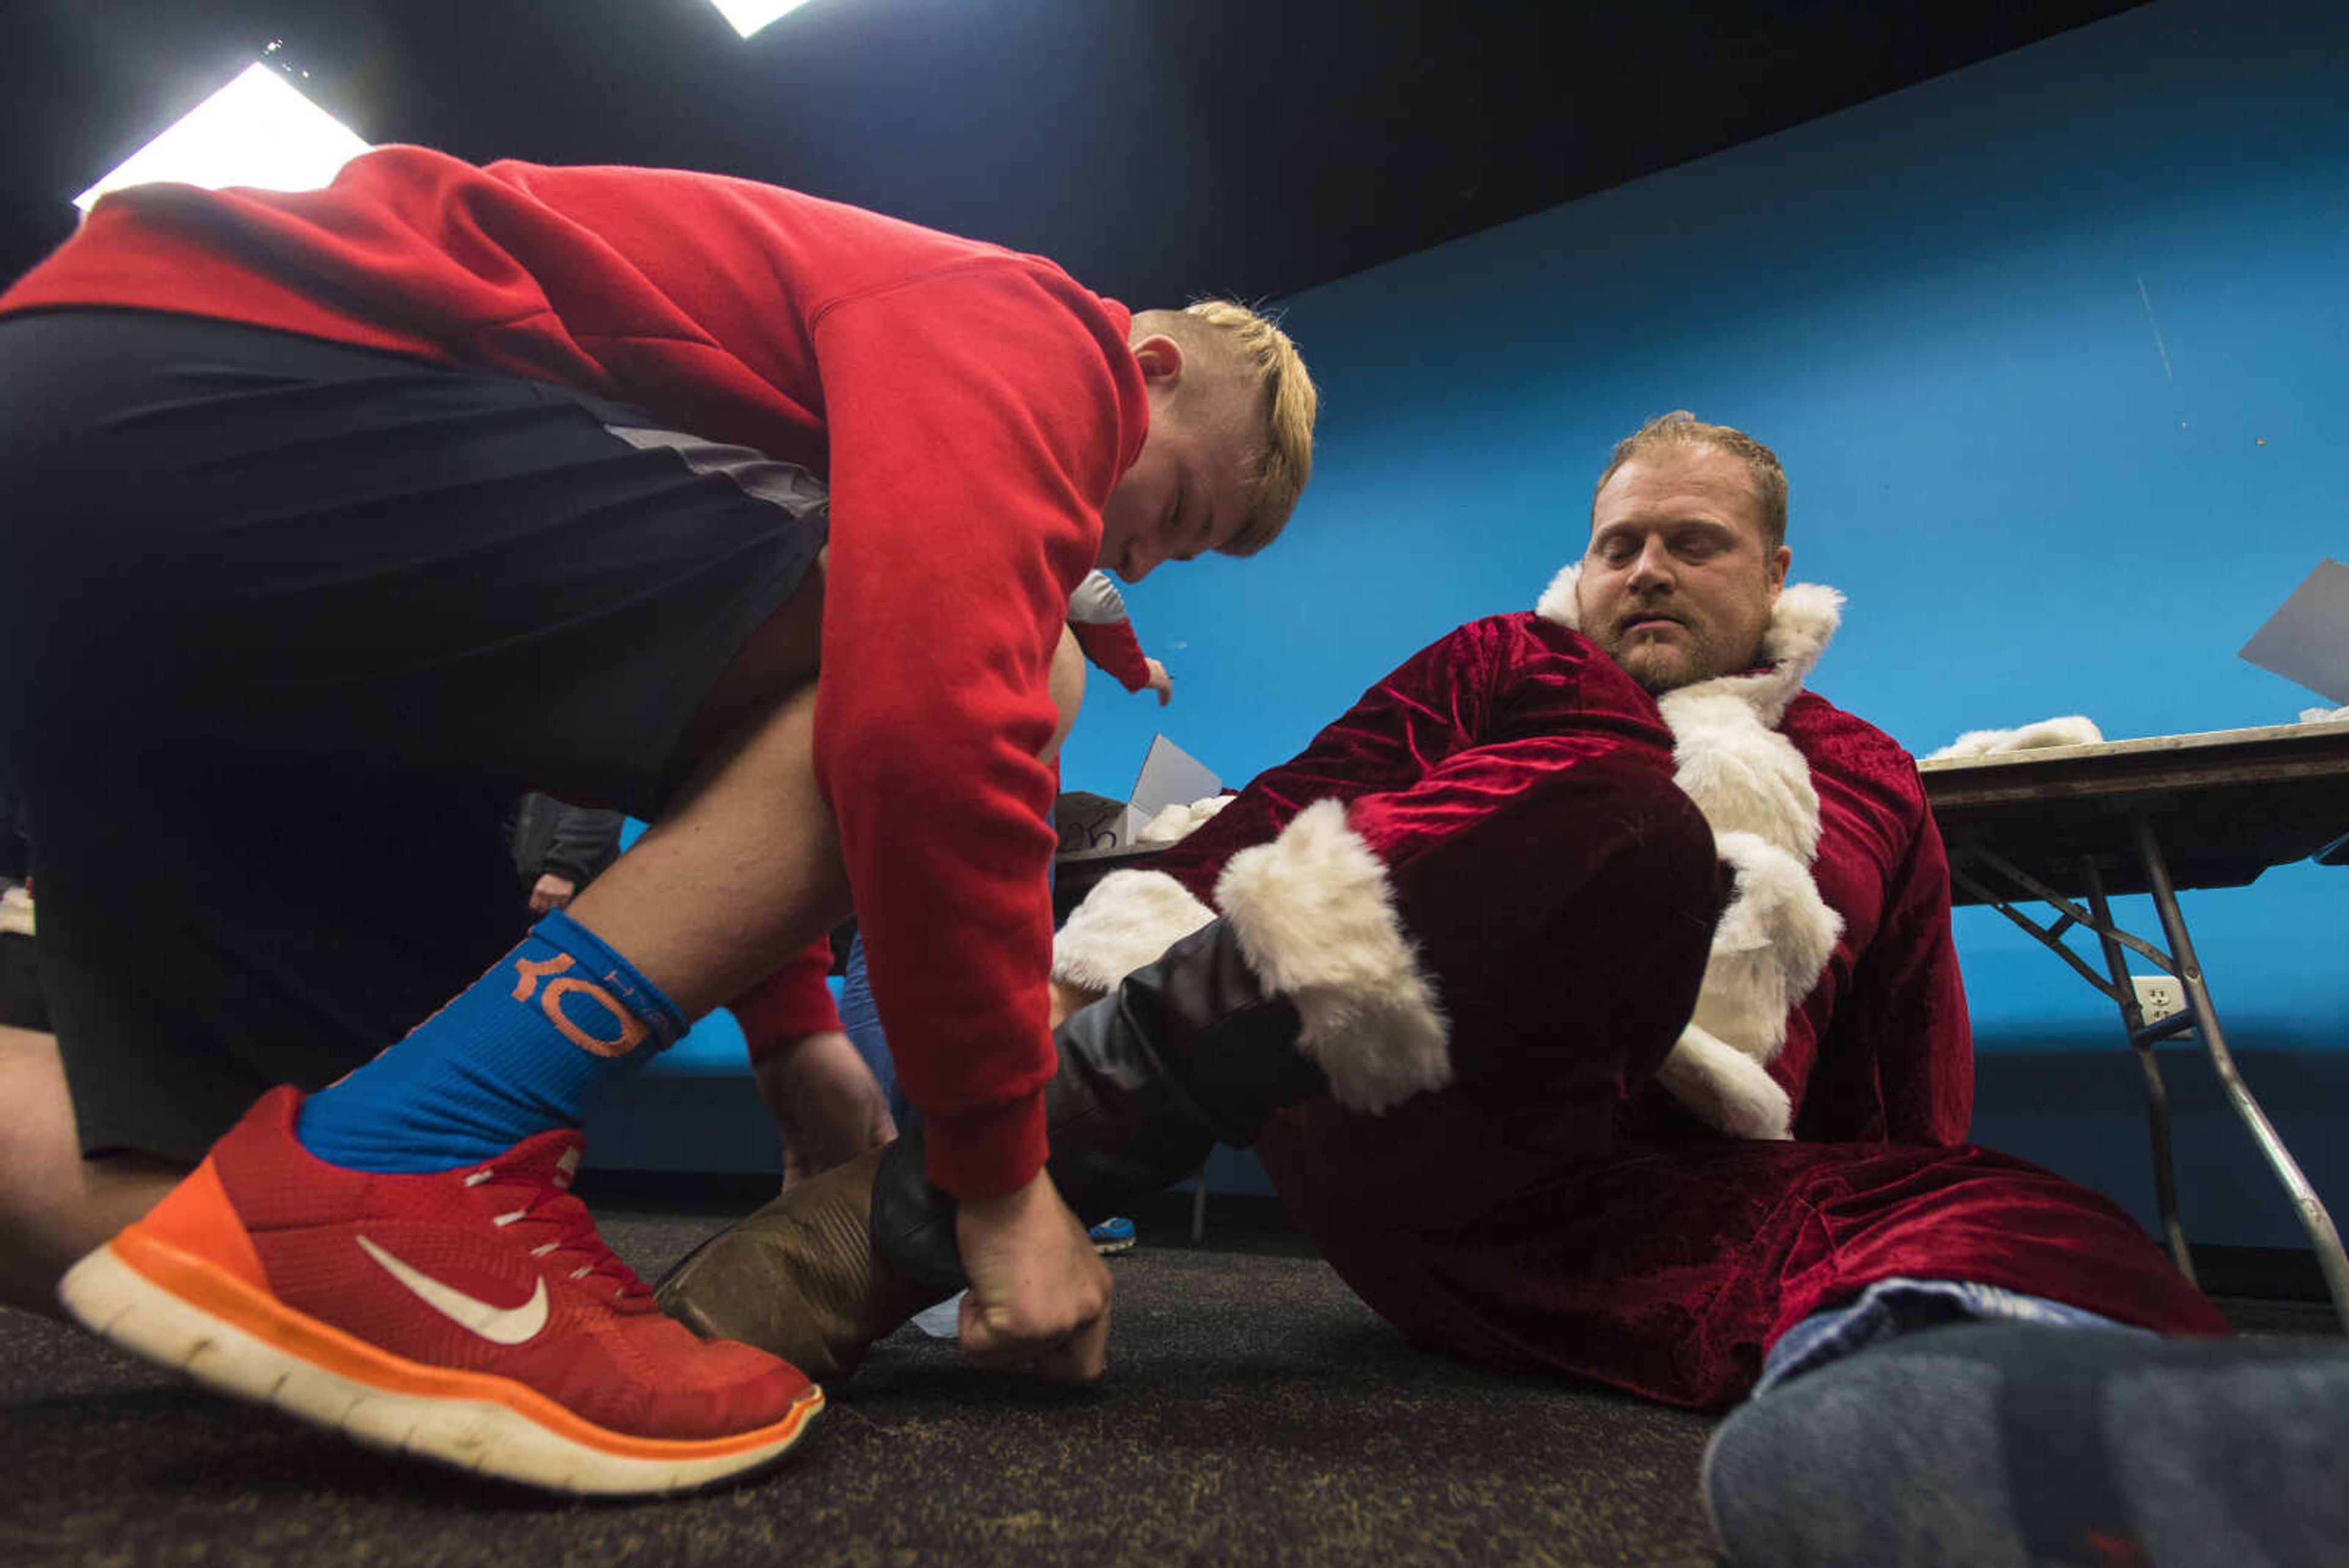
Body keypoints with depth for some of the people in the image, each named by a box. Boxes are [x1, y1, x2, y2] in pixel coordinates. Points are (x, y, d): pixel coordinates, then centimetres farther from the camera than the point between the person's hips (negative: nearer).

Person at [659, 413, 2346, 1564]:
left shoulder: (1868, 784, 22)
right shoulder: (1501, 669, 16)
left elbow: (1913, 1115, 20)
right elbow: (1287, 811, 2)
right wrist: (1098, 1012, -13)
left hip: (1690, 1217, 3)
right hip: (1427, 1145, -2)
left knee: (2059, 1245, -23)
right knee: (1621, 816, -29)